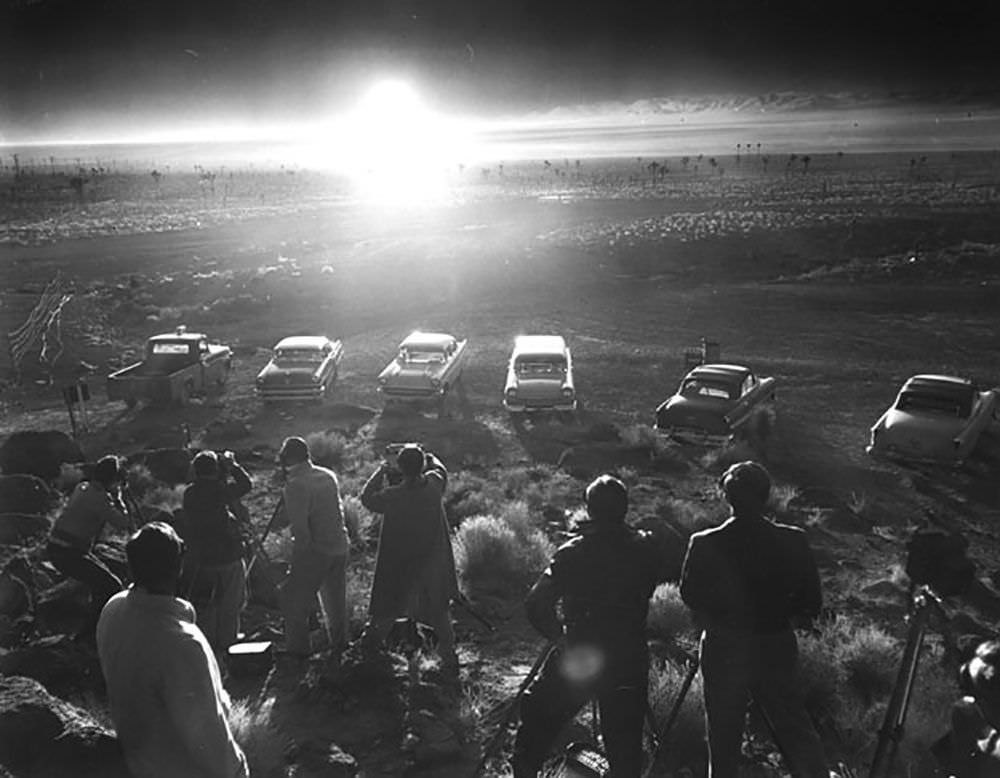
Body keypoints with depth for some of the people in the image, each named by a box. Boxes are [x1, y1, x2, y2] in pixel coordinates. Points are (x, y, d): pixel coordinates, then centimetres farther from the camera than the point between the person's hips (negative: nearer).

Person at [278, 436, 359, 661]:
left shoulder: (295, 484, -16)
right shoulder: (329, 476, 6)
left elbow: (299, 525, -20)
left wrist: (300, 552, -11)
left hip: (315, 550, -7)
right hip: (340, 547, 7)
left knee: (294, 600, 8)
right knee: (336, 600, 19)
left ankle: (297, 650, 13)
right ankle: (340, 649, 28)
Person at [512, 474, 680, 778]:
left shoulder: (572, 553, -12)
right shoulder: (646, 549, -6)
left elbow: (537, 604, -17)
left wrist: (560, 637, -4)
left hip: (576, 658, -1)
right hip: (629, 660, 2)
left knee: (537, 710, 21)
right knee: (625, 738, 15)